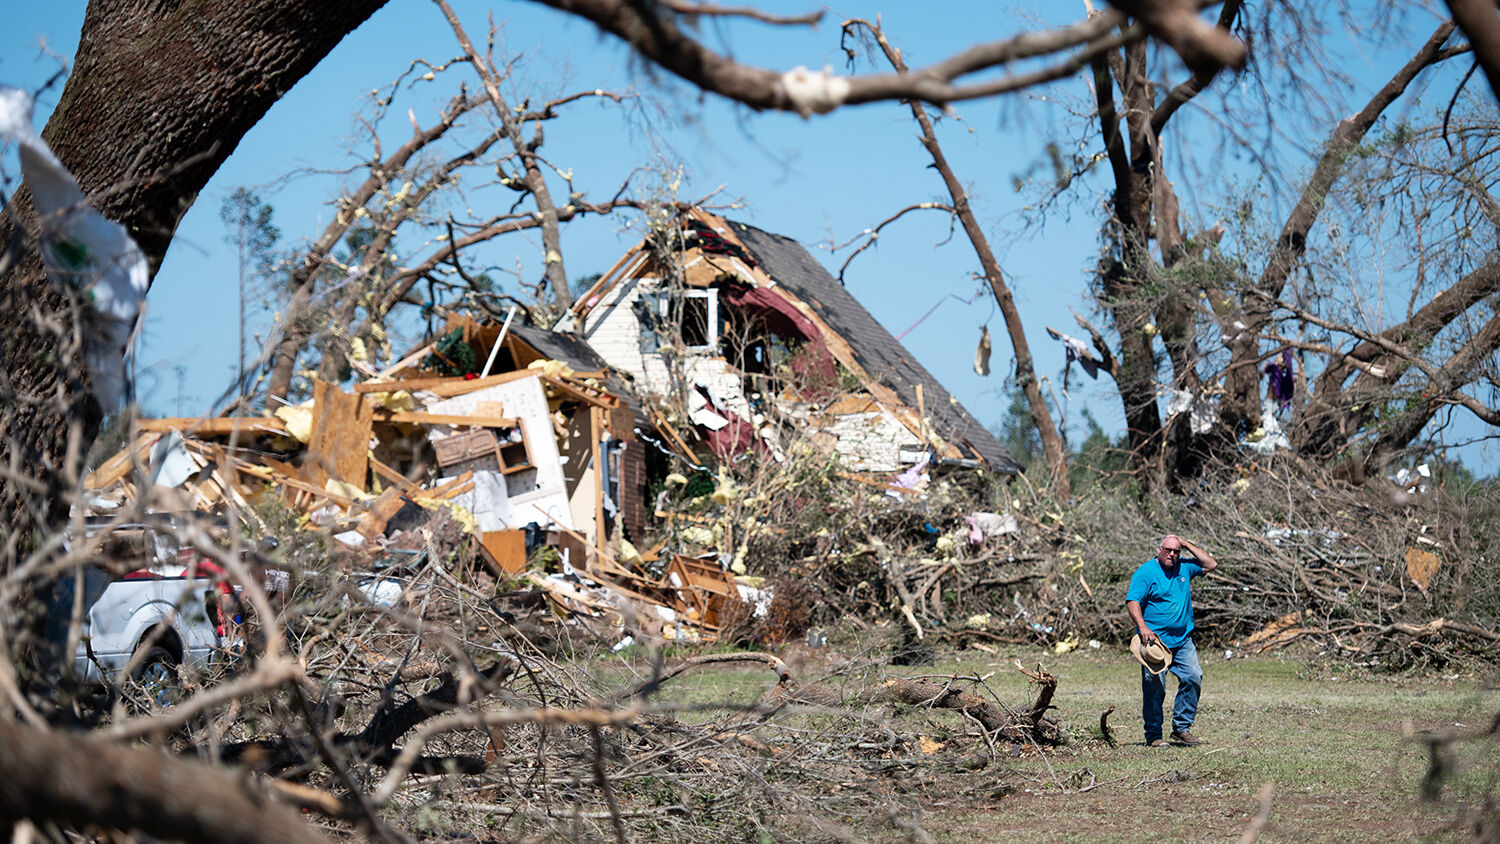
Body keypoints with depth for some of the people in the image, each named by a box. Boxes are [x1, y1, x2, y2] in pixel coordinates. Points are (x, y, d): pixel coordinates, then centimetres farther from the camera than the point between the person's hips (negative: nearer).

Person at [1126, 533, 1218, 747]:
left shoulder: (1184, 567, 13)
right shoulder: (1145, 573, -5)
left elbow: (1211, 564, 15)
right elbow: (1132, 602, -12)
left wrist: (1187, 545, 7)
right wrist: (1143, 628, -27)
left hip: (1182, 640, 6)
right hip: (1155, 640, -6)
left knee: (1193, 678, -4)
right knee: (1155, 687, -7)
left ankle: (1181, 728, 6)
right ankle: (1153, 735, 1)